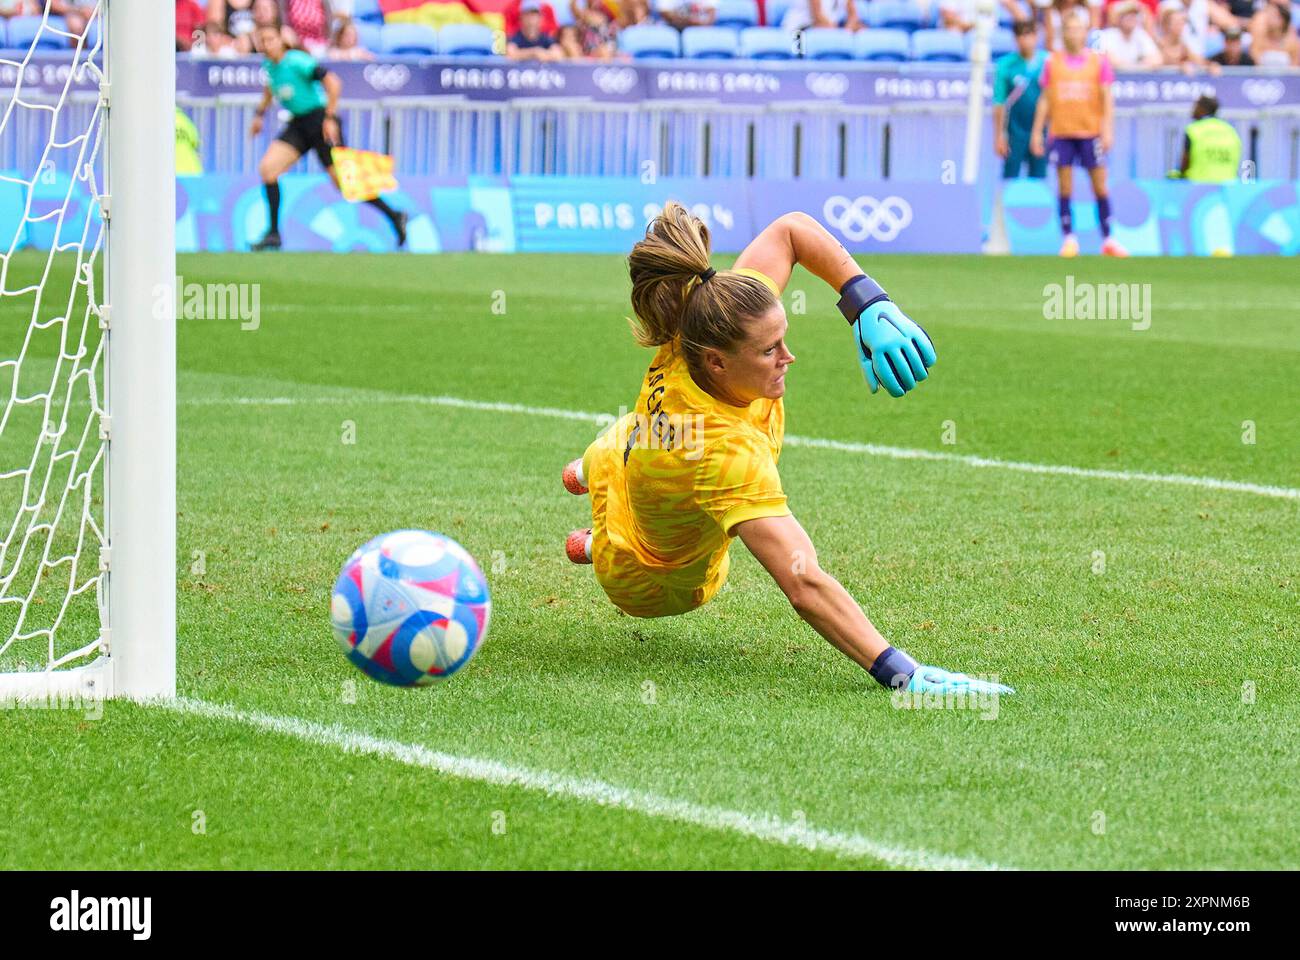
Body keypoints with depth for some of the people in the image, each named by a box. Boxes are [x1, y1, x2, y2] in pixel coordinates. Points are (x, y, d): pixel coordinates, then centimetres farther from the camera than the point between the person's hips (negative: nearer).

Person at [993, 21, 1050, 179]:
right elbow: (999, 102, -1)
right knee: (1011, 179, 0)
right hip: (1015, 134, -2)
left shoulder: (1047, 62, 0)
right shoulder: (1006, 65, -5)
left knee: (1038, 179, 6)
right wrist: (999, 135, -2)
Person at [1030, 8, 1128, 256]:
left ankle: (1108, 240, 7)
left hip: (1091, 132, -1)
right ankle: (1069, 238, 5)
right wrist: (1037, 132, 5)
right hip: (1061, 132, 1)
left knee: (1099, 186, 0)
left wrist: (1108, 129, -8)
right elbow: (1045, 100, 9)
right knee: (1065, 187, -1)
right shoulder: (1052, 63, 6)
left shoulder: (1098, 61, 3)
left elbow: (1107, 98, 2)